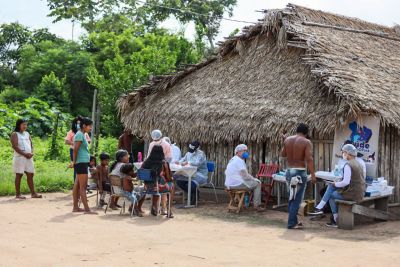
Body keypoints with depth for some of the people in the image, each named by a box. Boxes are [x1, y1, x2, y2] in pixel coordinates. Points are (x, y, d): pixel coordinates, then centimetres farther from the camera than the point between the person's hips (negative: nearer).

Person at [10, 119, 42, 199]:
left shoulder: (27, 134, 15)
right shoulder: (15, 134, -5)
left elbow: (31, 144, 16)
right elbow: (15, 146, -15)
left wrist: (31, 153, -4)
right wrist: (25, 154, -18)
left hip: (29, 158, 7)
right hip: (19, 157, -7)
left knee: (30, 174, 4)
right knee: (19, 175, -3)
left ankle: (33, 193, 6)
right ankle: (18, 194, 3)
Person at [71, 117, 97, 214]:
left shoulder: (82, 135, 17)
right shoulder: (80, 135, -12)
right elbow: (75, 149, -19)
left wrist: (74, 162, 14)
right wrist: (74, 161, -12)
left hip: (83, 163, 10)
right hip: (81, 163, -10)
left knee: (77, 186, 12)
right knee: (83, 187, -8)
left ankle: (75, 207, 17)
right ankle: (86, 209, -8)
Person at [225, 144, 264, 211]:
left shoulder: (232, 160, 17)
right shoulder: (239, 161, -15)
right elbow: (245, 176, -18)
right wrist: (253, 178, 0)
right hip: (237, 184, -10)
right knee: (257, 183, 2)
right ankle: (257, 205, 1)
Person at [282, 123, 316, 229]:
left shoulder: (287, 140, 7)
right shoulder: (306, 142, -9)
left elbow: (283, 154, 19)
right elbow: (309, 159, -17)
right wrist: (313, 174, -16)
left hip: (289, 171, 6)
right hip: (300, 172, -6)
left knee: (291, 198, 16)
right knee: (297, 199, -2)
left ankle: (293, 221, 23)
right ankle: (291, 223, -2)